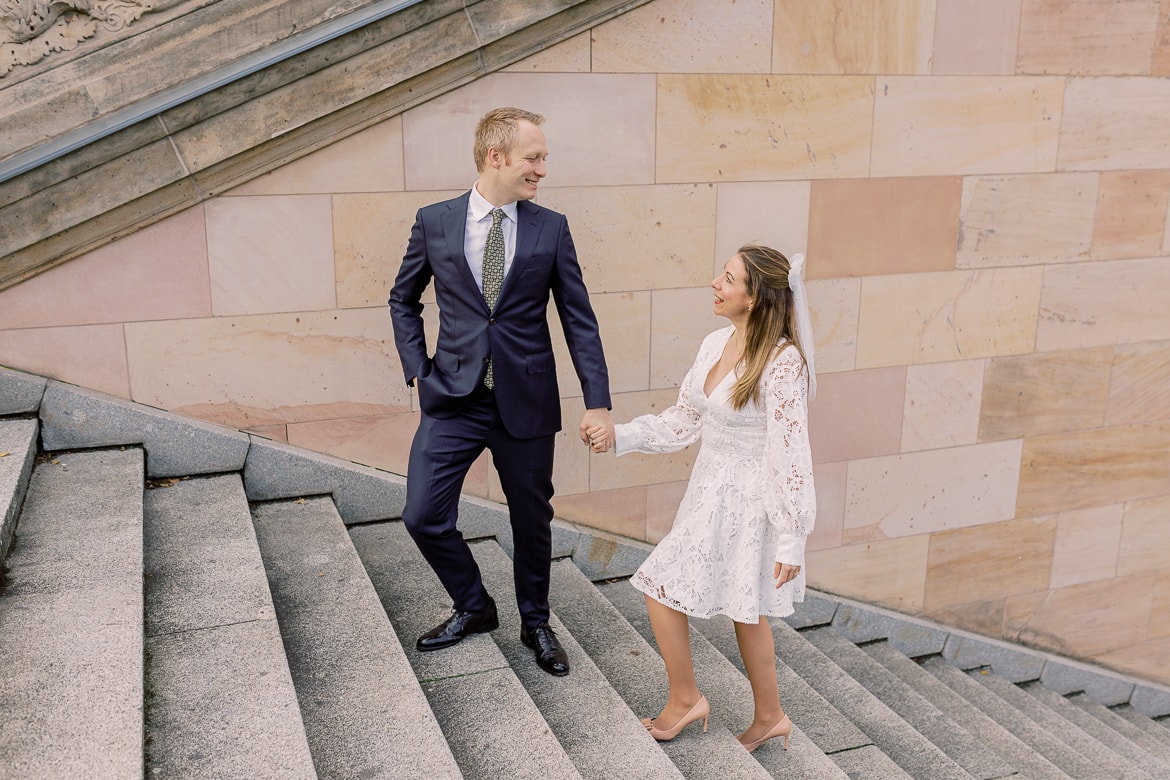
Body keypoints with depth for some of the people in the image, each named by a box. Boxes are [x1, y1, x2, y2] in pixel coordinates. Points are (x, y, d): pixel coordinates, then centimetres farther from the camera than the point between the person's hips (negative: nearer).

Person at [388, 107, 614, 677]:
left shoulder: (551, 228, -1)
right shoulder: (434, 222, 0)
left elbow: (579, 319, -1)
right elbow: (403, 300, 13)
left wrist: (597, 402, -8)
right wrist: (417, 370, 2)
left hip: (526, 402, 0)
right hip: (452, 399, 0)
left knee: (532, 520, 12)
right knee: (424, 516, -1)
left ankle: (535, 623, 36)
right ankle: (474, 607, 26)